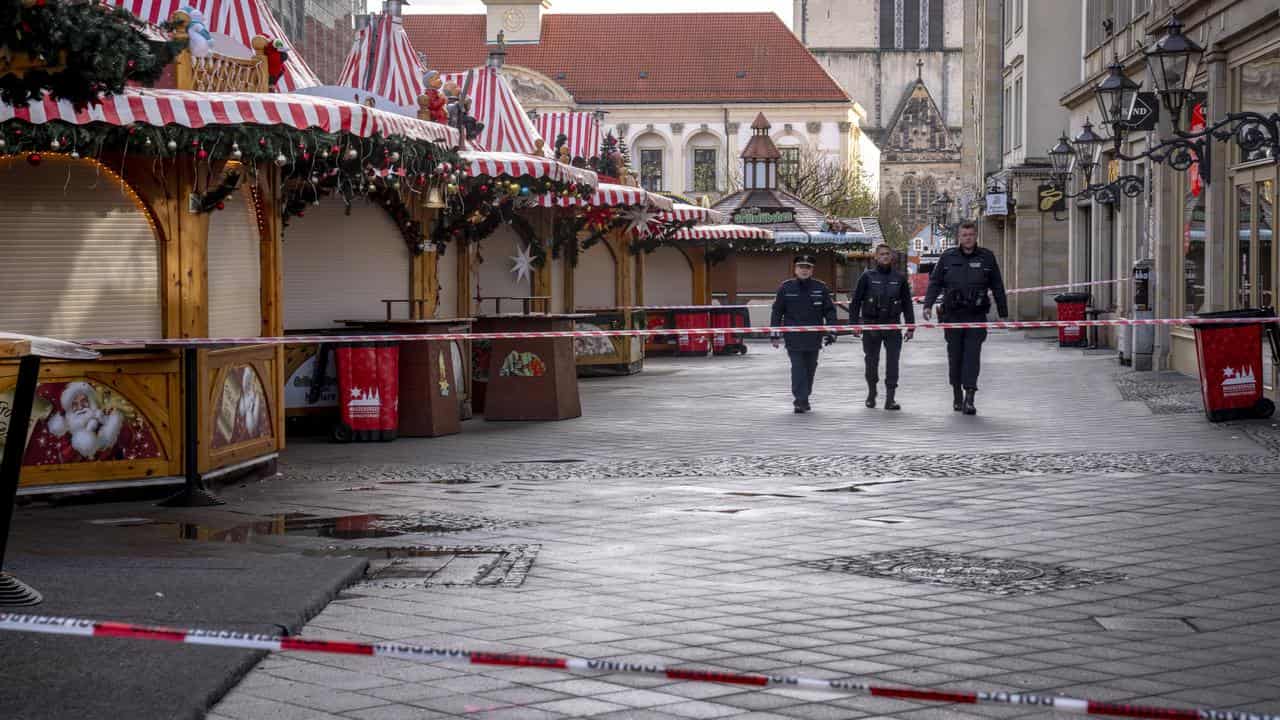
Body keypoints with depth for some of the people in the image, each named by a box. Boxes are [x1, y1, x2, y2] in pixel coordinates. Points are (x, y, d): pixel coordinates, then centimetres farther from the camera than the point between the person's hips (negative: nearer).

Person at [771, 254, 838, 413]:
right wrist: (775, 334, 0)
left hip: (814, 338, 2)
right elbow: (777, 312, 3)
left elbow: (830, 311, 6)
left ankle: (803, 399, 25)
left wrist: (831, 332, -2)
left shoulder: (821, 288, 3)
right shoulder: (786, 288, 0)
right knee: (798, 369, -9)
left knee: (810, 369, 12)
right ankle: (801, 400, -10)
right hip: (794, 339, -2)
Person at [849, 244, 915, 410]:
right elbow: (855, 301, 3)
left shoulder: (900, 278, 7)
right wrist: (854, 323, -3)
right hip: (871, 325, -1)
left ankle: (890, 398, -4)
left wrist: (910, 327, 7)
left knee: (892, 362, -5)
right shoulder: (867, 277, 2)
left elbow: (907, 304, 12)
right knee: (871, 361, 8)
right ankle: (871, 393, 27)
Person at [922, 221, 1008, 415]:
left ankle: (969, 398, -13)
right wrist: (928, 305, -5)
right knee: (955, 356, 8)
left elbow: (997, 287, 11)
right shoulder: (948, 257, 6)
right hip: (953, 315, 1)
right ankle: (957, 395, 22)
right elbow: (935, 282, 9)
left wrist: (1003, 313, 12)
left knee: (972, 355, -9)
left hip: (976, 315, -1)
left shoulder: (987, 257, 6)